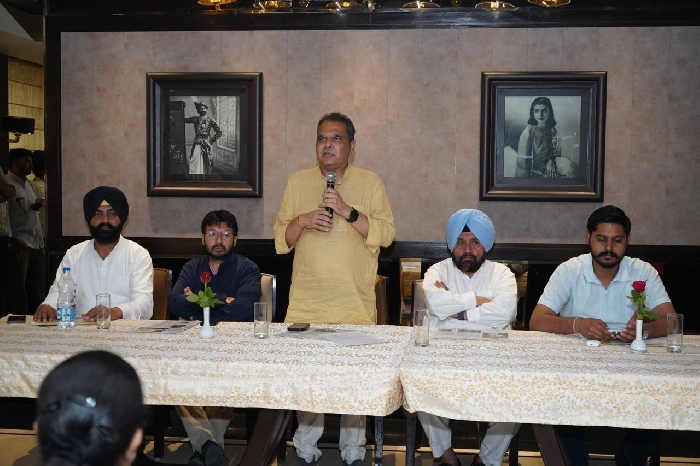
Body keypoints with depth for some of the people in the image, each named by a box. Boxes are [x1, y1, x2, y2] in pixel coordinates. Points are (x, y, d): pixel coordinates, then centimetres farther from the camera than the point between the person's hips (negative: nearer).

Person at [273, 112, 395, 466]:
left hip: (355, 303, -2)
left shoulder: (370, 183, 4)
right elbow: (280, 238, 11)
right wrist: (302, 221, -9)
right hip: (306, 301, 2)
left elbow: (386, 234, -5)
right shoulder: (297, 183, 10)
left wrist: (349, 212, -16)